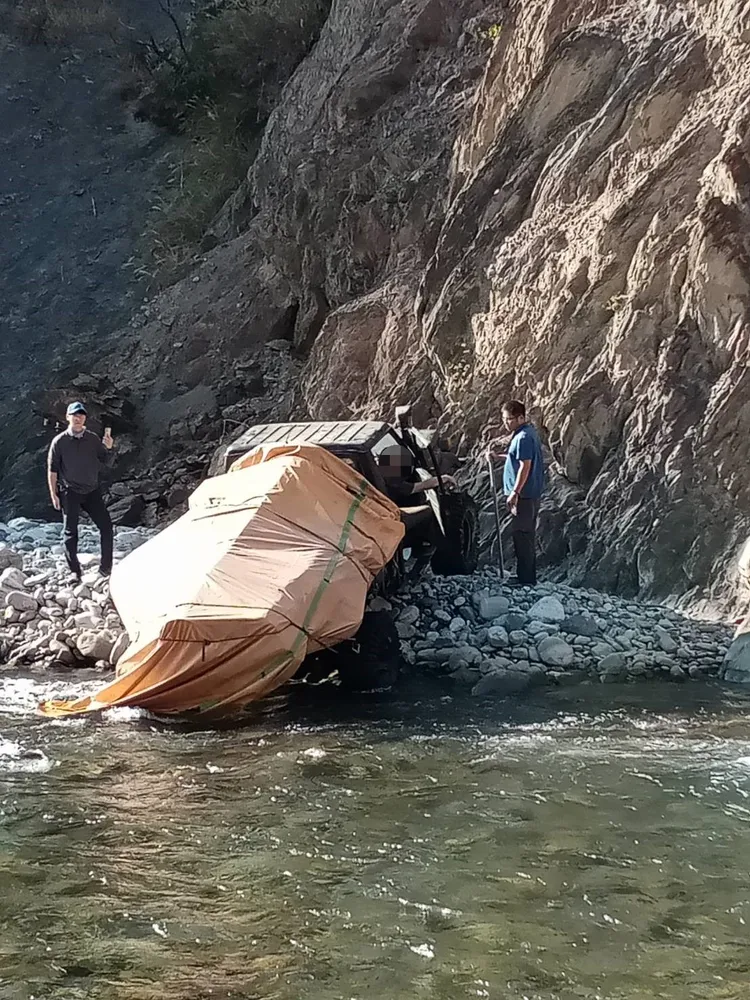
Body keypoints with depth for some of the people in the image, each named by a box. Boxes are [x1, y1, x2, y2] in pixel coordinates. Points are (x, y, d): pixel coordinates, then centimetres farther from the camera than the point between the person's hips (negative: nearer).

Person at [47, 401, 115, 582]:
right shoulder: (60, 442, -5)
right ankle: (74, 571, 10)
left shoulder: (92, 439, 4)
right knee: (70, 532, 1)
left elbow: (104, 461, 10)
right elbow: (52, 469, -2)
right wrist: (53, 494, -5)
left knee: (106, 526, -2)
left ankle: (106, 567, 8)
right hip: (70, 492, -3)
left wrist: (108, 448, -11)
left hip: (92, 491, 3)